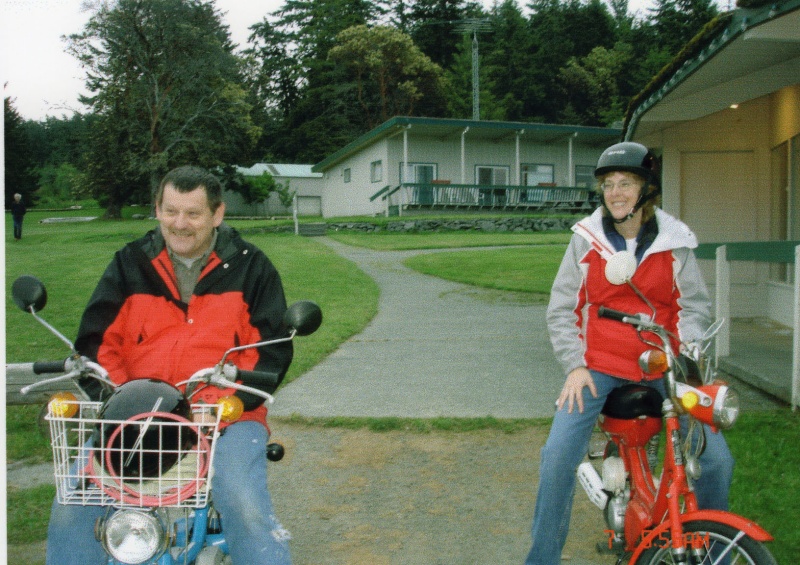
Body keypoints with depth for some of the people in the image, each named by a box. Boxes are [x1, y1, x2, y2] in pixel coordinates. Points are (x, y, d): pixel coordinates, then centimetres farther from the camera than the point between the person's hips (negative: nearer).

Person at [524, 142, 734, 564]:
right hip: (598, 367, -1)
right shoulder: (585, 241, 0)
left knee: (717, 458, -4)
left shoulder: (674, 243, 2)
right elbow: (561, 311, 3)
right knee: (557, 456, -16)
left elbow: (695, 305, 7)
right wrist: (574, 365, -6)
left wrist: (685, 346, -11)